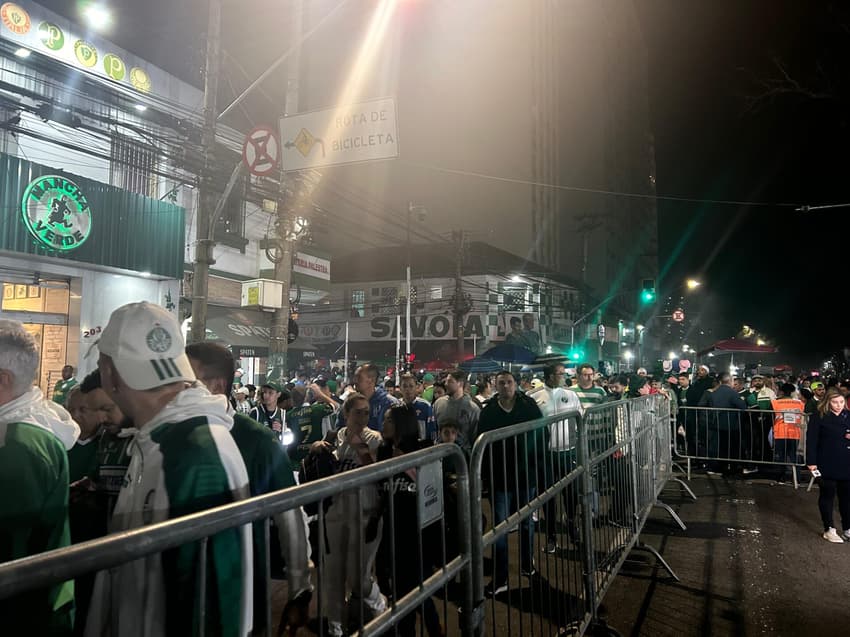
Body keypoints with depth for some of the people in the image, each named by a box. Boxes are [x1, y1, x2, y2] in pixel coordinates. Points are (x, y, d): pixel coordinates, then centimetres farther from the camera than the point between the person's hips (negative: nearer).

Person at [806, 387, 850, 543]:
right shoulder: (818, 417, -9)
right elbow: (811, 440, -10)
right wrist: (811, 462, -14)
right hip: (827, 464, -4)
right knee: (827, 495, 8)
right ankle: (829, 530, 17)